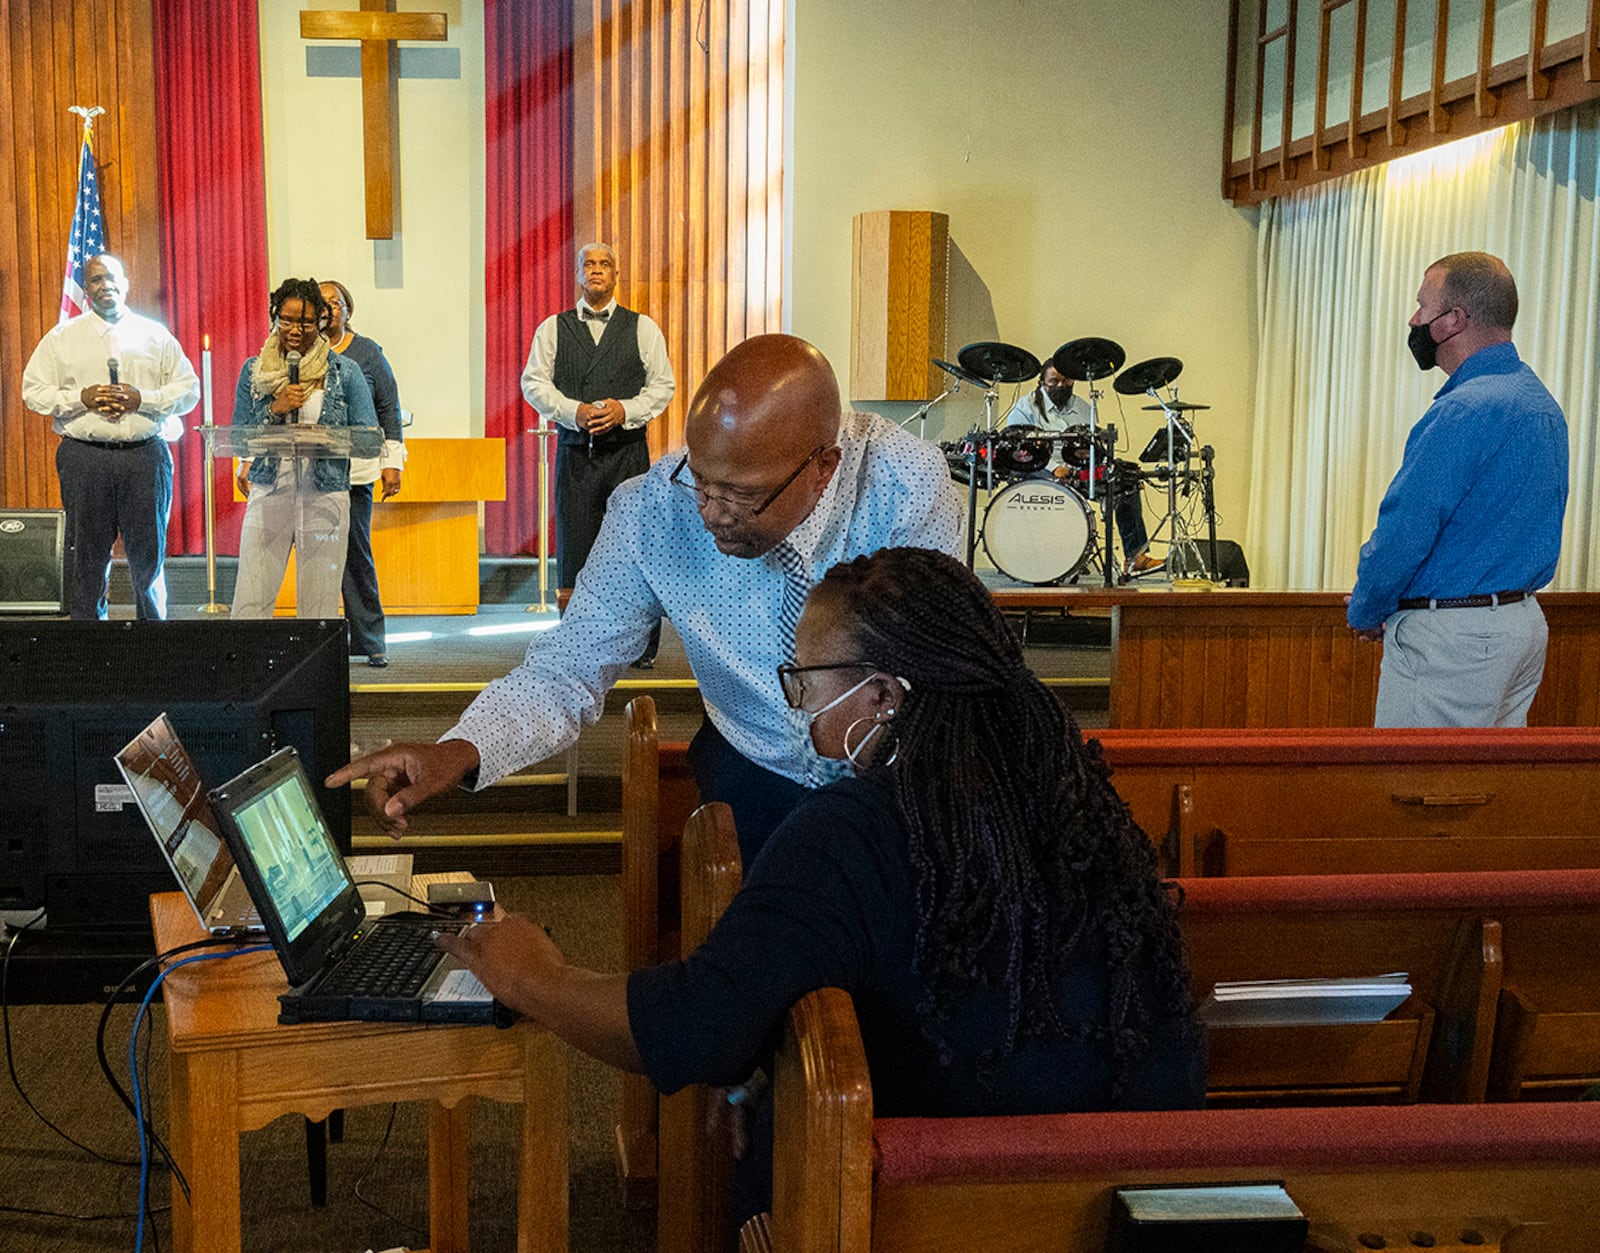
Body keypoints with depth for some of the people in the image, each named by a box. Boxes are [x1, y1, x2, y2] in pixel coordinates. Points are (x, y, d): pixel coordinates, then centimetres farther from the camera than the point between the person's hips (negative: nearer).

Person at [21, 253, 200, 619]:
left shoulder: (155, 335, 11)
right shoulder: (61, 337, 10)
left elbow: (188, 389, 6)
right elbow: (33, 391, 7)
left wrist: (143, 399, -9)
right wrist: (82, 398, -9)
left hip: (146, 455, 0)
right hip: (85, 457, 0)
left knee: (148, 552, 3)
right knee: (87, 554, 3)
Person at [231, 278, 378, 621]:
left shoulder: (345, 372, 6)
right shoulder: (254, 371, 10)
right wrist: (275, 409, -8)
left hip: (325, 495, -1)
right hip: (268, 492, 1)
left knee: (319, 604, -1)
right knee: (250, 600, -6)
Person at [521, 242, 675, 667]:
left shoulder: (643, 328, 9)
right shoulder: (553, 329, 11)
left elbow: (663, 385, 6)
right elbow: (534, 382, 5)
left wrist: (625, 410, -12)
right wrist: (575, 411, -11)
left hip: (628, 450, -1)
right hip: (574, 452, 1)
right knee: (574, 548, 0)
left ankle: (641, 647, 4)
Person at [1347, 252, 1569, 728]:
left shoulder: (1464, 411, -20)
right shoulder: (1543, 403, 13)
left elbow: (1405, 530, -21)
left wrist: (1364, 612, -4)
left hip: (1452, 639, -10)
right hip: (1524, 622, 10)